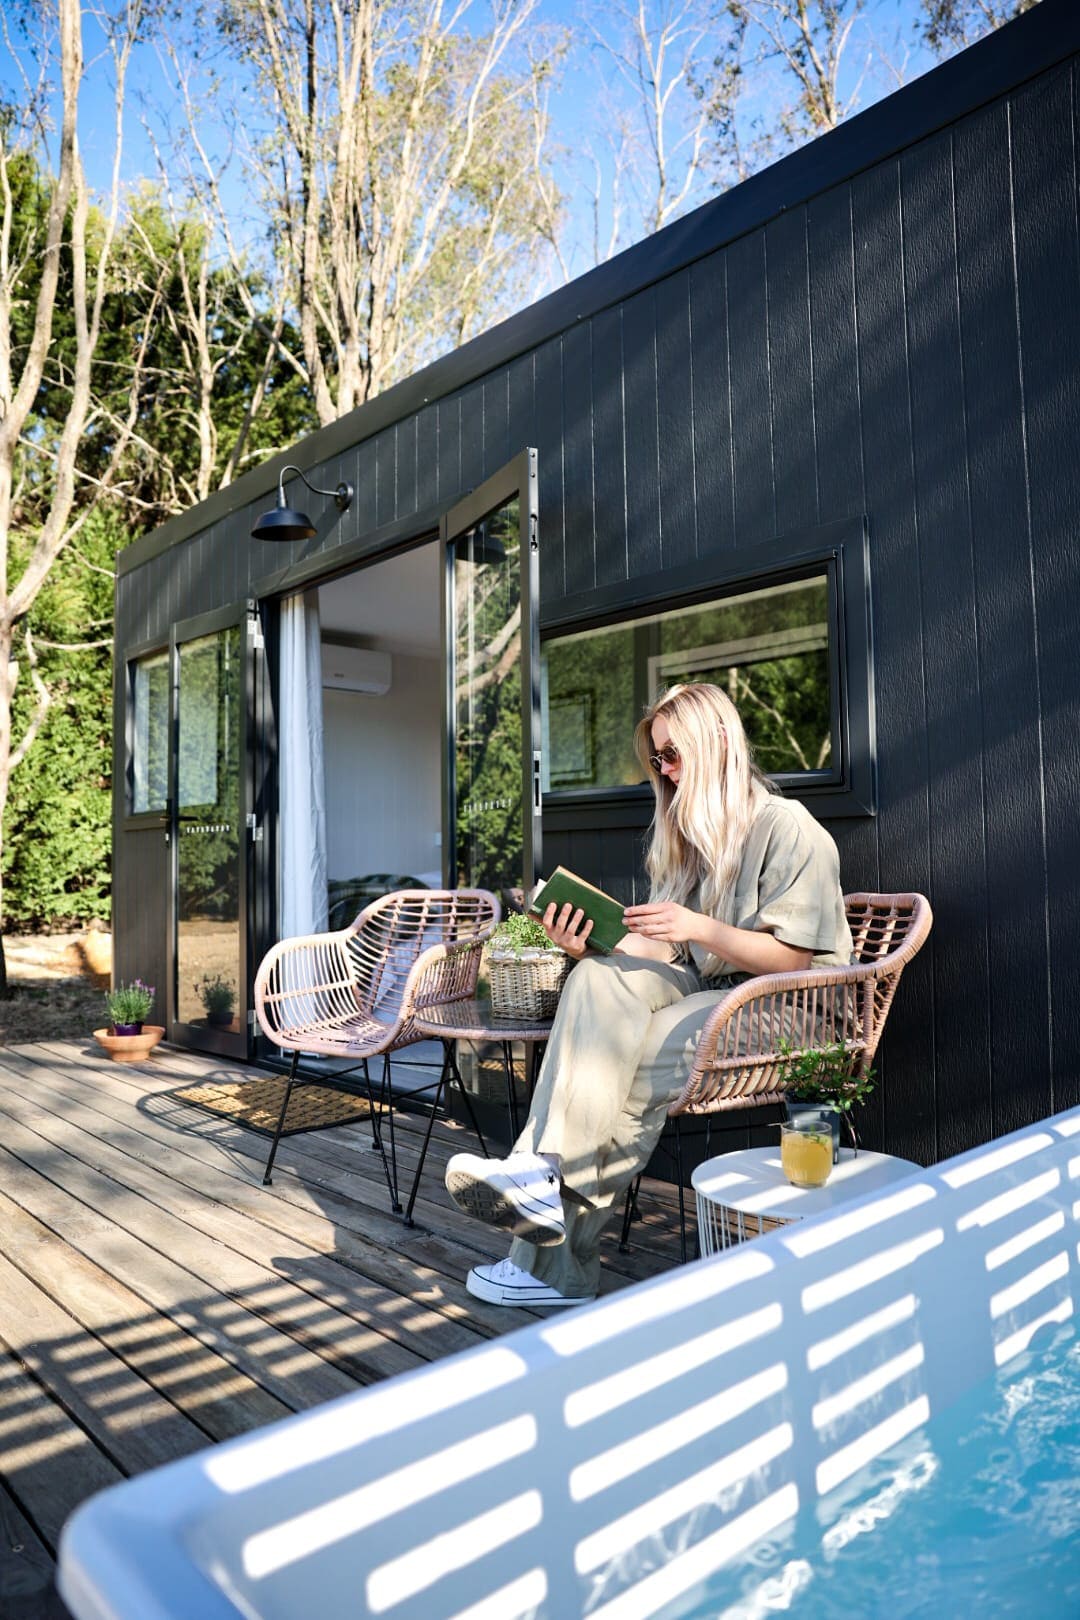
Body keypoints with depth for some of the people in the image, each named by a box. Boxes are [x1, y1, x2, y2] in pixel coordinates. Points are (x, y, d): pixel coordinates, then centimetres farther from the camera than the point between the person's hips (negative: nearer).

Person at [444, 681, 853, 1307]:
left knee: (629, 1066, -30)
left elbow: (792, 958, -12)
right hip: (699, 992, 6)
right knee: (607, 973, -26)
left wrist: (699, 928, -23)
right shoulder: (686, 834, 18)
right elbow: (662, 953, 8)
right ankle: (546, 1174, -35)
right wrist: (589, 949, -10)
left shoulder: (788, 828, -5)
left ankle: (556, 1260, -21)